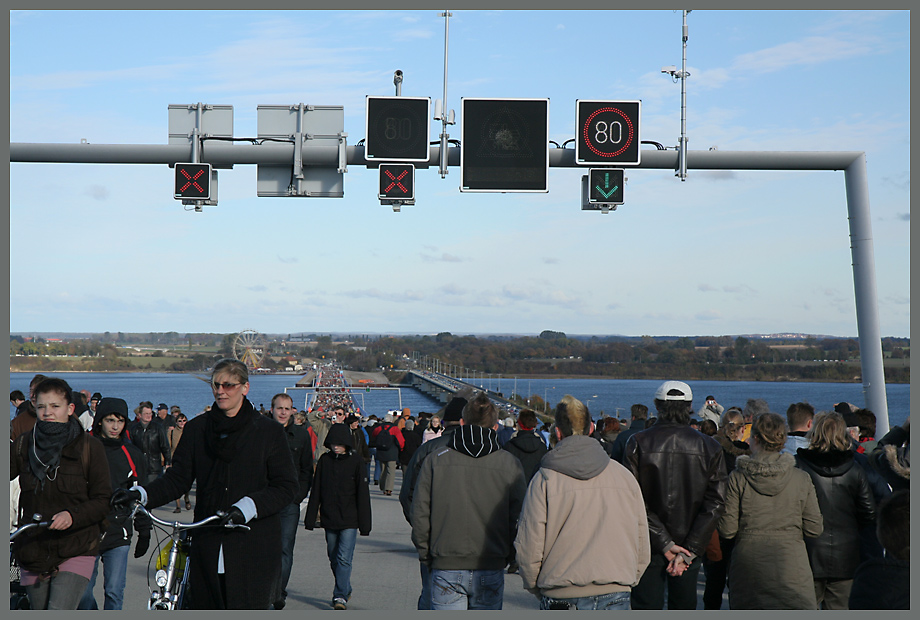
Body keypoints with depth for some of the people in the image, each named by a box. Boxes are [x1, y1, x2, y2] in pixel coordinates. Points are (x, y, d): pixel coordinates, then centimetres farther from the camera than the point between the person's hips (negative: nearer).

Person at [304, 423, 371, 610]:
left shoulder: (356, 462, -3)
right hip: (329, 520, 4)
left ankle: (341, 596, -8)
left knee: (344, 559, -10)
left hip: (349, 520, -4)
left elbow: (363, 495, -2)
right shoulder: (324, 460, 4)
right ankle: (345, 590, 29)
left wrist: (364, 524, -4)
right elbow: (316, 491, 8)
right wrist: (310, 518, 5)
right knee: (334, 559, 12)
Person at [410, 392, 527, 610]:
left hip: (446, 568, 0)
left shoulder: (435, 461, -1)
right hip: (491, 569, 1)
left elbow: (419, 514, -1)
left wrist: (426, 554, 11)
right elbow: (520, 518, -1)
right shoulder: (510, 465, -2)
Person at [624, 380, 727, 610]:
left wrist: (665, 543, -11)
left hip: (649, 546, -2)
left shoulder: (638, 443, -7)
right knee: (684, 608, 12)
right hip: (690, 546, 2)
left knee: (646, 608, 2)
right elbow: (714, 504, -7)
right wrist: (688, 551, -10)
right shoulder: (709, 448, -2)